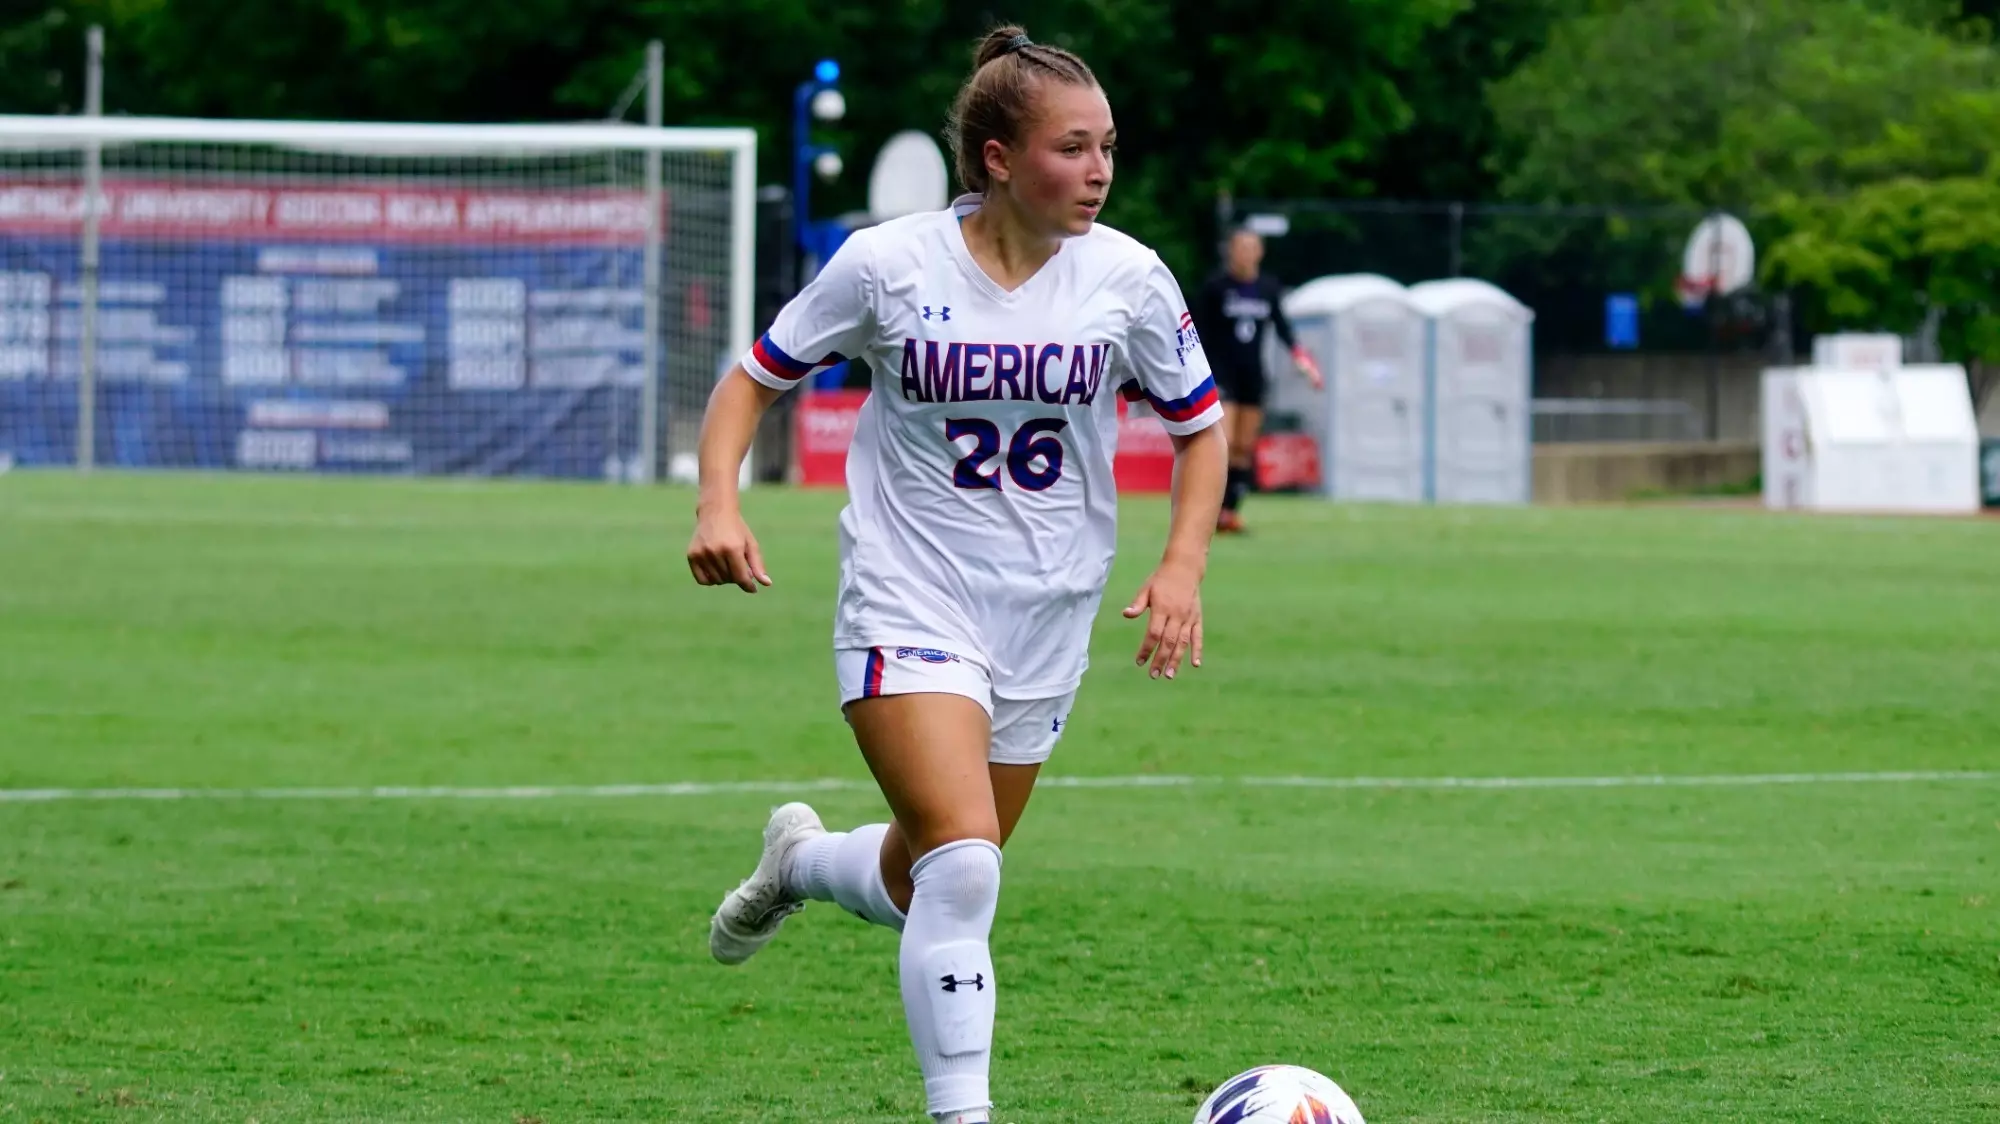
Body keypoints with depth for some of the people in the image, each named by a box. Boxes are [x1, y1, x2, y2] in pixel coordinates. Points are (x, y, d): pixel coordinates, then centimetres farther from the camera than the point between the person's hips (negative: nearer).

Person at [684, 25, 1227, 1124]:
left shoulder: (1126, 278, -5)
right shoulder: (888, 264, -11)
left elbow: (1200, 427, 9)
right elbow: (754, 377, 2)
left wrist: (1183, 566, -7)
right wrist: (718, 502, -15)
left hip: (1045, 622, 4)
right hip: (909, 609, -4)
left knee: (923, 891, 15)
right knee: (963, 867, -24)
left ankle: (799, 862, 49)